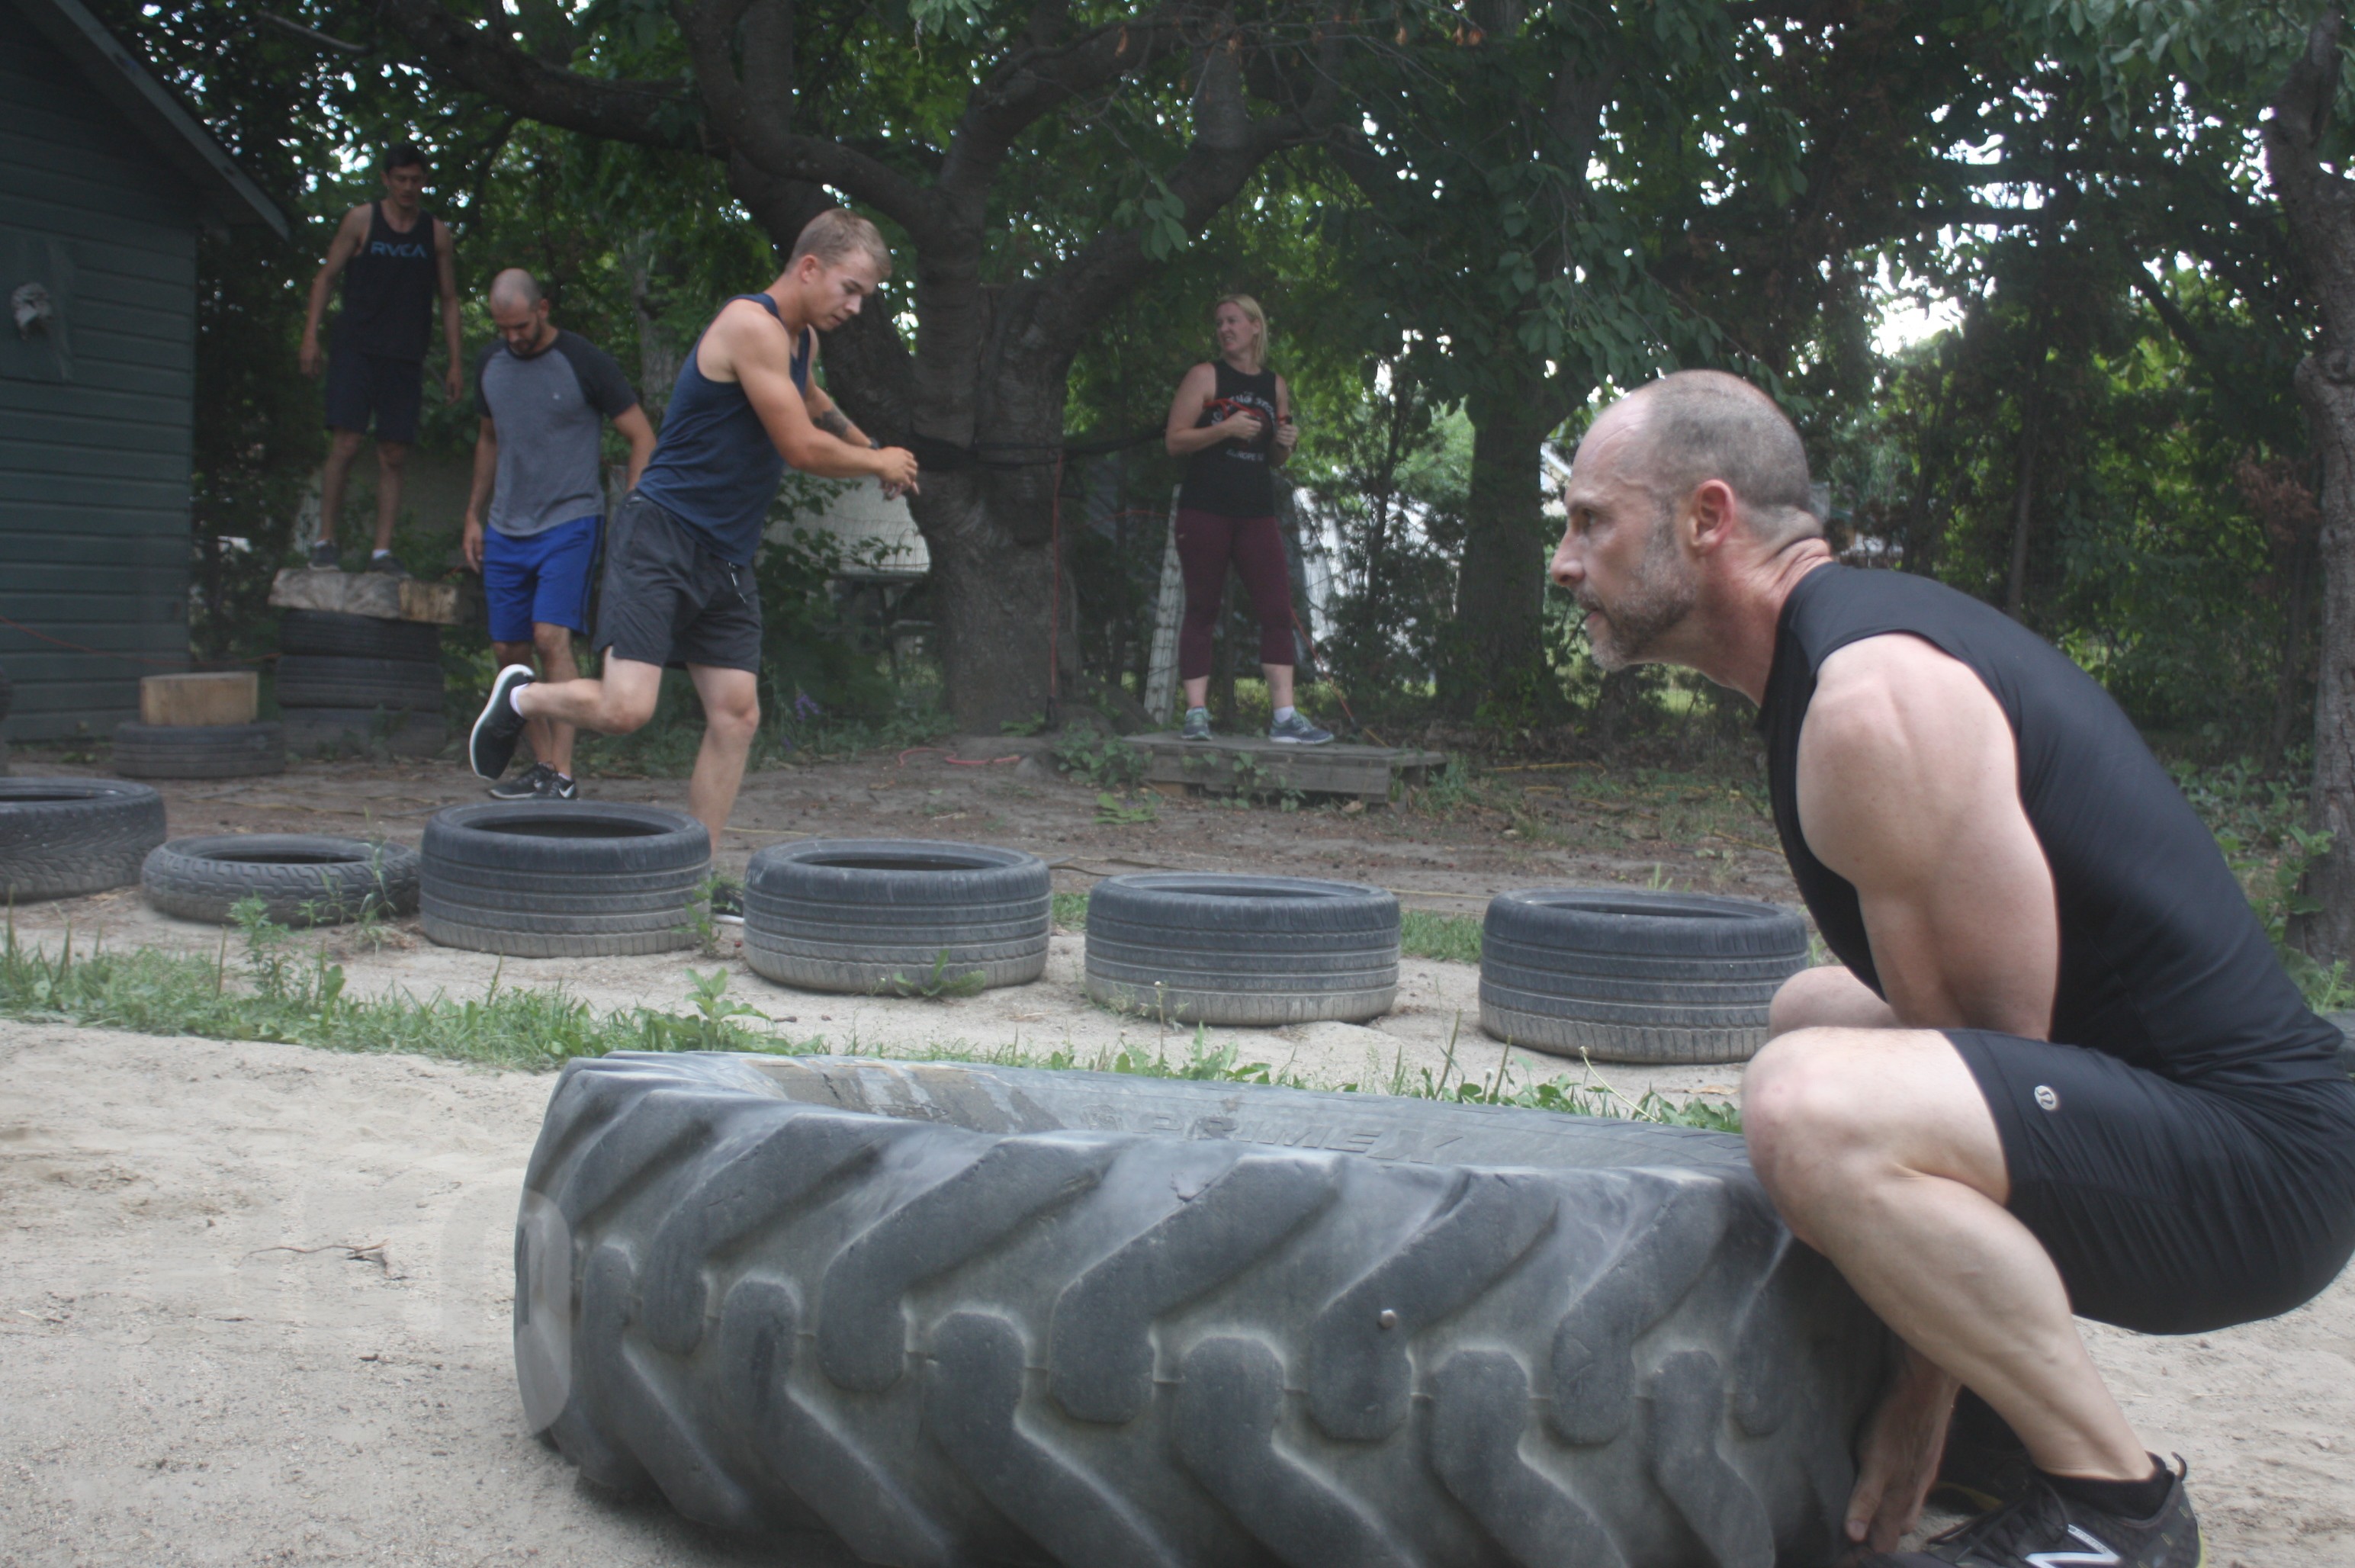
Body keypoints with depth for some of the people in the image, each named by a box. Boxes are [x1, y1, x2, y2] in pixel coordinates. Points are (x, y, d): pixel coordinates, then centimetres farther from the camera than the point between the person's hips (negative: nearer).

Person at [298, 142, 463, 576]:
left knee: (394, 456, -1)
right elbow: (326, 277, 6)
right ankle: (324, 541, -2)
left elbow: (449, 300, 14)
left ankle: (382, 552, 1)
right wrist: (311, 335, -4)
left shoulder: (436, 233, 10)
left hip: (406, 359, 2)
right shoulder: (361, 221, 4)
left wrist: (454, 364, 8)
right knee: (347, 444, -11)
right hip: (356, 349, -2)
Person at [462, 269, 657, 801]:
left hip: (570, 522, -6)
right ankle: (542, 764, 15)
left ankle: (563, 776, -18)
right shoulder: (490, 363, 10)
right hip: (505, 528, 6)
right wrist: (474, 513, 20)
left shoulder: (585, 363, -8)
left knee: (552, 637, -19)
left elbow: (642, 439, -4)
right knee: (508, 650, 4)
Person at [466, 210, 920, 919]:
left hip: (725, 559, 9)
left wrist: (870, 447, 38)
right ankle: (521, 697, 12)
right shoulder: (751, 324, -15)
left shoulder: (800, 340, 16)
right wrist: (880, 464, -1)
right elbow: (804, 448, -17)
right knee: (625, 708, -19)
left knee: (737, 715, 2)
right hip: (662, 535, -9)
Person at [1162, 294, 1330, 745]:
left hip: (1256, 511, 4)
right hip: (1205, 509, -4)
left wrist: (1285, 443, 1)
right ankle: (1196, 712, 3)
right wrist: (1225, 428, -17)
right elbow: (1174, 440, -5)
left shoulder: (1276, 385, 14)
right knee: (1202, 609, 0)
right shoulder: (1206, 377, 1)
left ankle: (1285, 716, -6)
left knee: (1278, 609, -5)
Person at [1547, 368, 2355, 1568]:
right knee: (1815, 1016, 28)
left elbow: (1995, 1035, -19)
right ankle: (2024, 1407, 22)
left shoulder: (1873, 700, -19)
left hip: (2257, 1159, -11)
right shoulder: (1860, 642, 12)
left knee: (1812, 1105, -33)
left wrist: (1921, 1385, -13)